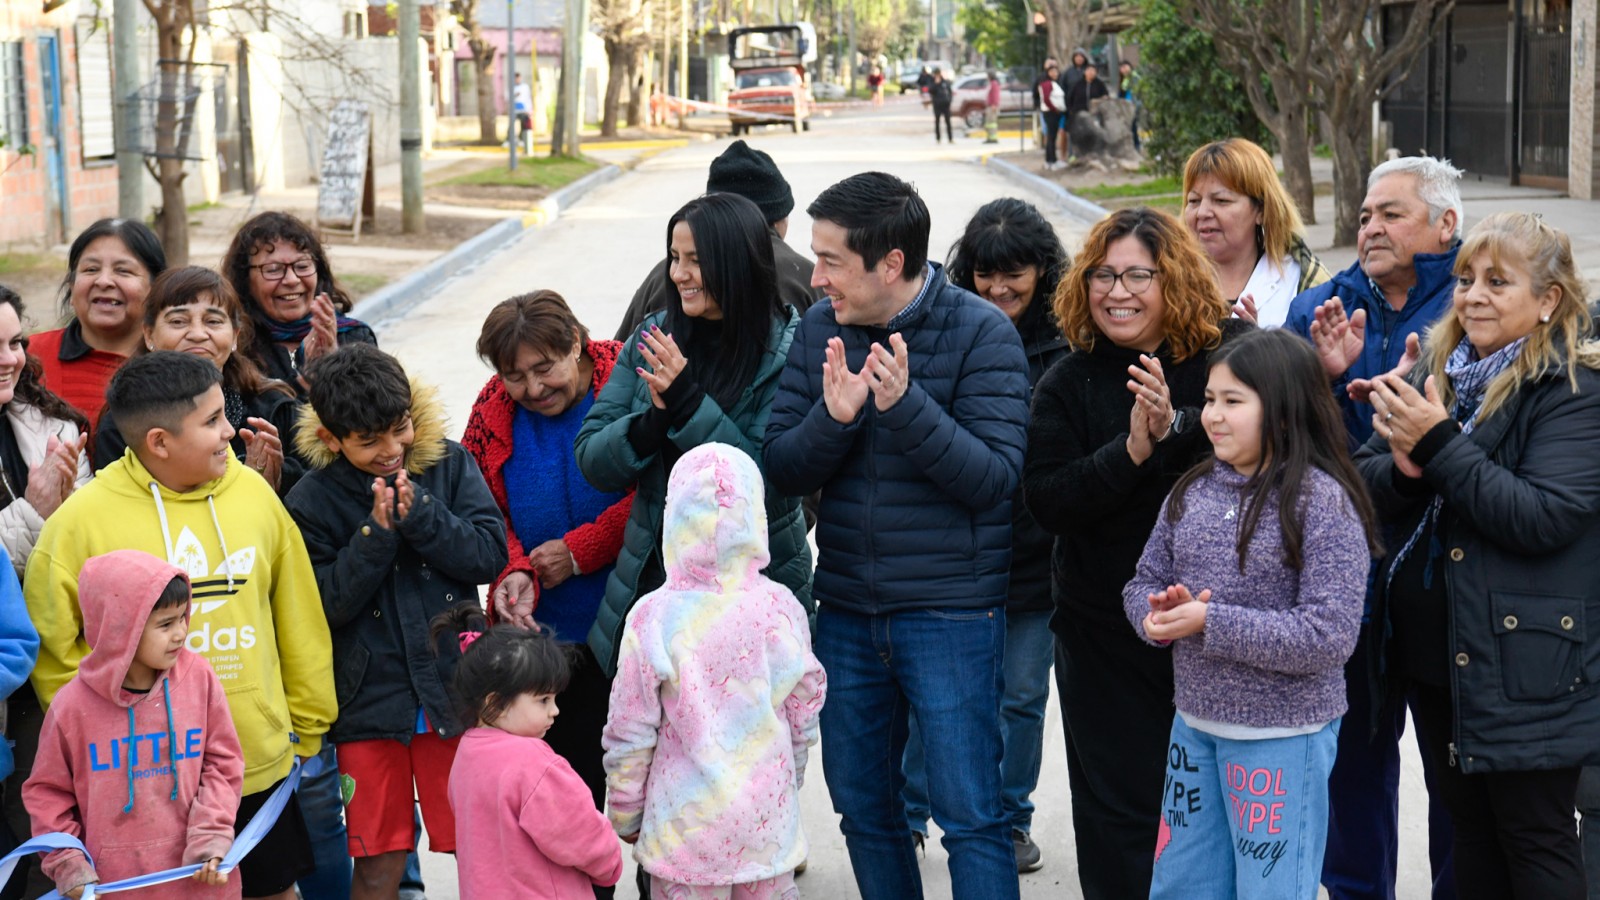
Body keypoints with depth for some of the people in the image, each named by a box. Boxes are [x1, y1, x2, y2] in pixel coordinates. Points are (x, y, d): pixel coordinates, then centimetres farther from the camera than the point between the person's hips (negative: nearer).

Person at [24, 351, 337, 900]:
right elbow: (54, 649, -3)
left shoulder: (253, 492, -1)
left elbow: (299, 623, 8)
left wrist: (307, 726, 13)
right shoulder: (80, 521, -12)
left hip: (262, 765, 3)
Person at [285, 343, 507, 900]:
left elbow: (490, 554, -6)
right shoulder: (311, 502, -4)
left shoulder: (449, 464, 0)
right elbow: (325, 605, -9)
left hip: (455, 691, 1)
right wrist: (376, 534, -19)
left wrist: (419, 515, -19)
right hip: (371, 703, -1)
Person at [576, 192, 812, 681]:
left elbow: (771, 483, -19)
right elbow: (592, 461, 0)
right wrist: (653, 419, -19)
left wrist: (689, 402, -24)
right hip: (652, 580, 4)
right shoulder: (654, 338, 2)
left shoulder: (785, 353, -12)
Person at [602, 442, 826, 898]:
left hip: (685, 826, -2)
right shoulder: (779, 608, -5)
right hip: (768, 815, 2)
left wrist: (624, 814, 9)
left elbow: (629, 733, -5)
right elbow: (803, 714, 6)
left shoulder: (653, 618, -11)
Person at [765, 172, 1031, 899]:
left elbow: (994, 476, -17)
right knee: (862, 807, 15)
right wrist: (832, 417, -20)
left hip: (950, 613, -5)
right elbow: (783, 471, 0)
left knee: (969, 815, -3)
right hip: (847, 611, 5)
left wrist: (905, 405, -28)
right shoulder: (820, 329, 2)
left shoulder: (981, 334, -10)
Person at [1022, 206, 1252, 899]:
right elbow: (1047, 500, -9)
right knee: (1120, 809, 7)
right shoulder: (1067, 386, 2)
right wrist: (1131, 451, -22)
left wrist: (1175, 429, -31)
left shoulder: (1233, 352, -3)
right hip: (1109, 636, 1)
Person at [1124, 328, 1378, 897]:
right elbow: (1143, 582, 11)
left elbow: (1329, 636, -21)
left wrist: (1209, 623, -22)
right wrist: (1158, 613, -13)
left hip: (1284, 737, -6)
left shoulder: (1323, 501, -16)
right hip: (1194, 723, 6)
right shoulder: (1192, 489, 3)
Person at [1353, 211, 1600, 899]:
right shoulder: (1432, 371, 8)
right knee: (1470, 829, 19)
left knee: (1534, 839, 4)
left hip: (1523, 665, -7)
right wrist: (1403, 469, -15)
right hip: (1431, 655, 7)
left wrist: (1439, 445, -24)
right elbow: (1363, 479, 7)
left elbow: (1545, 517, -23)